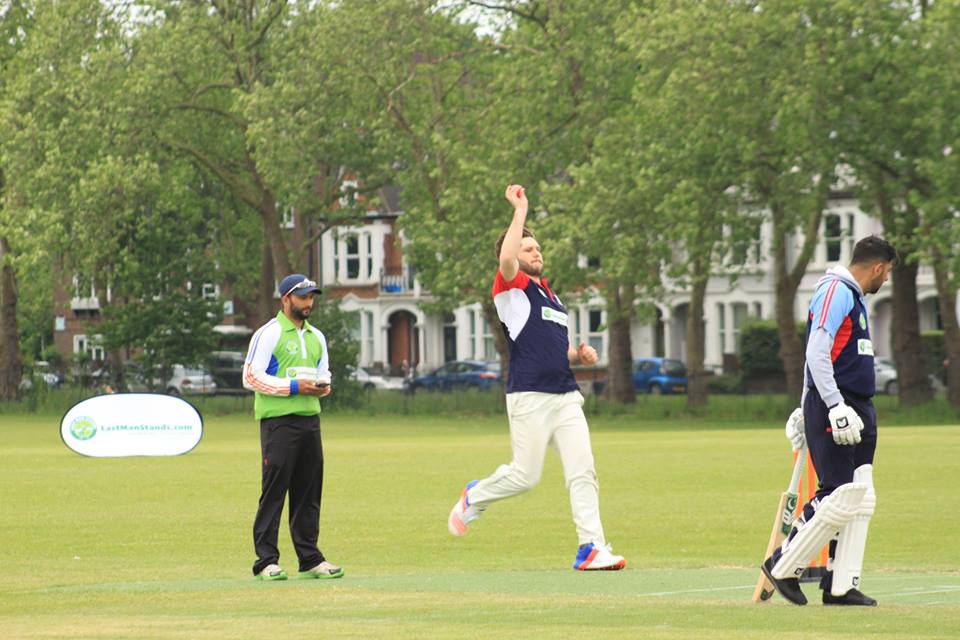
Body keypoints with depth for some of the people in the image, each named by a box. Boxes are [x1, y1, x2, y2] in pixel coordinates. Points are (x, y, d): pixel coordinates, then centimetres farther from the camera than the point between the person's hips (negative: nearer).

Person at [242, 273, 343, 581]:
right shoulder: (268, 334, -5)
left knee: (309, 492, 9)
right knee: (273, 491, -8)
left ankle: (310, 558, 14)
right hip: (278, 420, -7)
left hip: (310, 419, 7)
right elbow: (251, 377, -11)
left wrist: (322, 386, 0)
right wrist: (294, 387, -17)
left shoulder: (316, 337, 18)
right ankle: (266, 561, -7)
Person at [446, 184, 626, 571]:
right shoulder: (511, 288, 1)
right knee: (524, 476, -5)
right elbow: (506, 257, -22)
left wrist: (579, 354, 10)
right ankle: (474, 498, 23)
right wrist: (520, 210, -16)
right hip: (530, 397, -7)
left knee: (582, 472, -4)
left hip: (566, 395, 7)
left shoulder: (551, 297, 24)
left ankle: (591, 548, -7)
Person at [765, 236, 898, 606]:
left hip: (858, 408, 10)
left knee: (860, 498, 5)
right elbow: (817, 352, -20)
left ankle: (841, 585, 7)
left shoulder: (854, 297, 21)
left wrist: (806, 410, 26)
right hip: (832, 407, -10)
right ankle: (782, 567, -1)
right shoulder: (836, 291, -10)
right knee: (840, 497, -12)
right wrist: (835, 406, -25)